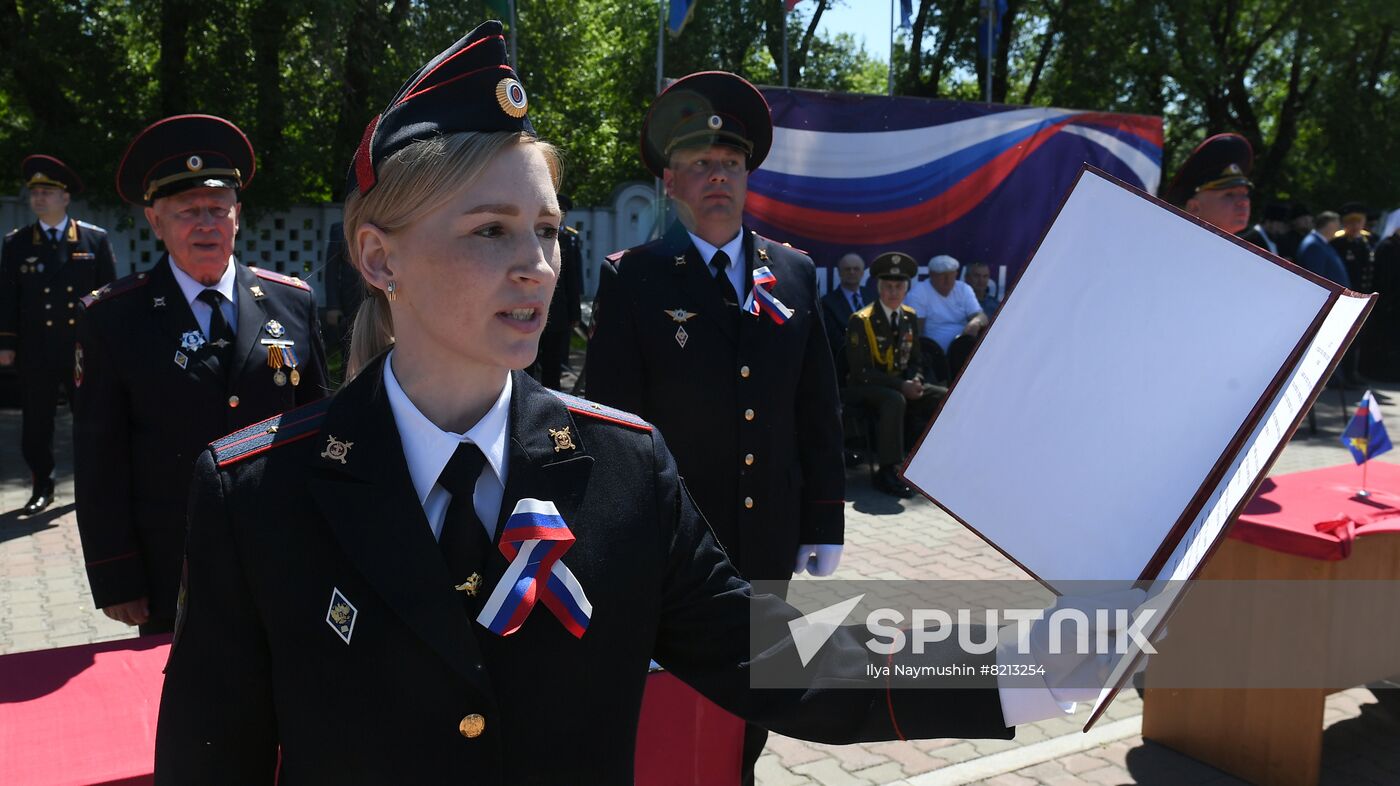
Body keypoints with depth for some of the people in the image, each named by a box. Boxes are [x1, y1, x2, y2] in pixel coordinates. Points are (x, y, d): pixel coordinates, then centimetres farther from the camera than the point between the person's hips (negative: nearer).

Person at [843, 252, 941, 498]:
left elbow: (915, 360, 16)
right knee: (895, 401, -38)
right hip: (865, 387, -6)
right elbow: (861, 371, -17)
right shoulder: (861, 320, -12)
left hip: (903, 384, 6)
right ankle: (887, 472, -32)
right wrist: (901, 386, -23)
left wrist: (915, 381, -8)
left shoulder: (910, 317, 9)